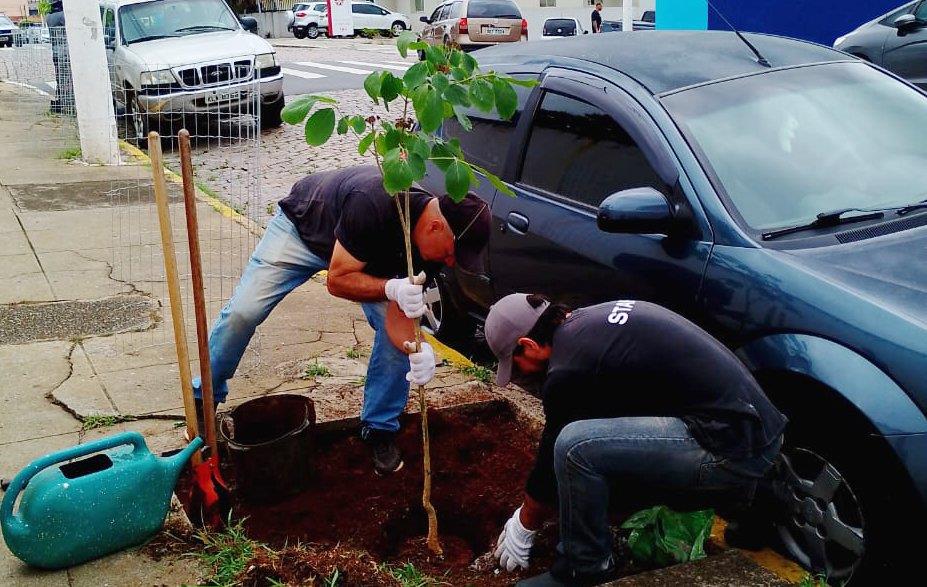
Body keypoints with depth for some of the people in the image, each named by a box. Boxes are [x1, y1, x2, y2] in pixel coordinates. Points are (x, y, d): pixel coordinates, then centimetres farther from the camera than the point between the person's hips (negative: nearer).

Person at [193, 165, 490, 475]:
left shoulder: (432, 236, -25)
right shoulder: (373, 203, -44)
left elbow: (401, 308, -20)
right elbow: (338, 280, -34)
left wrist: (420, 349, -41)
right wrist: (392, 288, -50)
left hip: (373, 254, 4)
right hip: (302, 226, -4)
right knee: (242, 312, -10)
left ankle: (379, 429, 5)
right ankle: (205, 398, 16)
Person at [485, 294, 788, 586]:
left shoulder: (568, 370, -13)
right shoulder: (590, 318, 14)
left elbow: (553, 453, 0)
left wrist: (524, 527, 17)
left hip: (732, 452, -10)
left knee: (575, 446, -19)